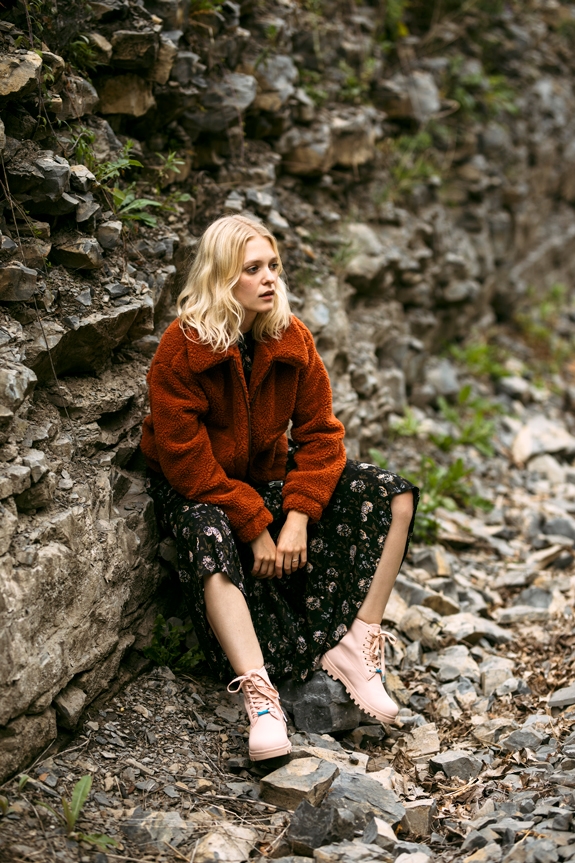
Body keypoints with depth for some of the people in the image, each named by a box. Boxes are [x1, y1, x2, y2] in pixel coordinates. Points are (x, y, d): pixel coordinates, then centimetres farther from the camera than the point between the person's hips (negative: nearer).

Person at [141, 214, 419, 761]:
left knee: (394, 499, -13)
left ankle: (354, 649, -14)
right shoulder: (181, 350, -20)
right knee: (209, 537, -42)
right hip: (195, 490, -5)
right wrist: (257, 528, -25)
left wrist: (298, 516, -21)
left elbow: (318, 433, -6)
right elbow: (188, 463, -22)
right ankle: (258, 694, -46)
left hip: (269, 476, 5)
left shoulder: (293, 340, -6)